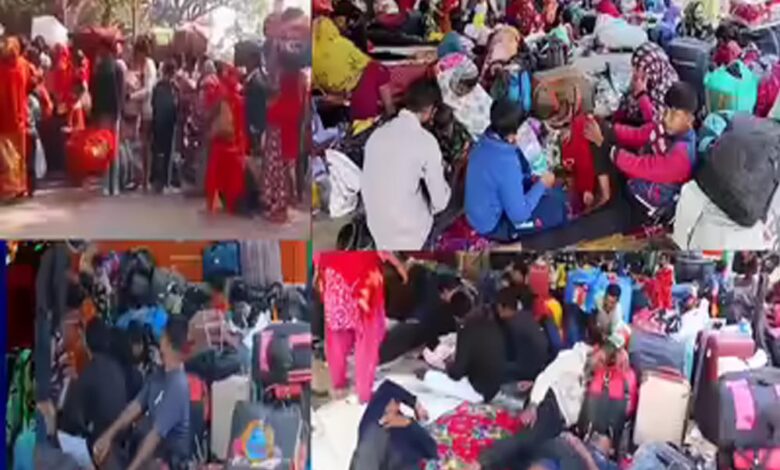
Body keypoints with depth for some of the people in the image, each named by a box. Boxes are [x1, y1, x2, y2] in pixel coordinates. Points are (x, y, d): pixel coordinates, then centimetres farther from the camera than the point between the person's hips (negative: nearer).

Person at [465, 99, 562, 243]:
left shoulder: (484, 143, -7)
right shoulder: (506, 163, -33)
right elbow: (519, 214, -27)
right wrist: (541, 184, -15)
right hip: (494, 226, -9)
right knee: (556, 205, -6)